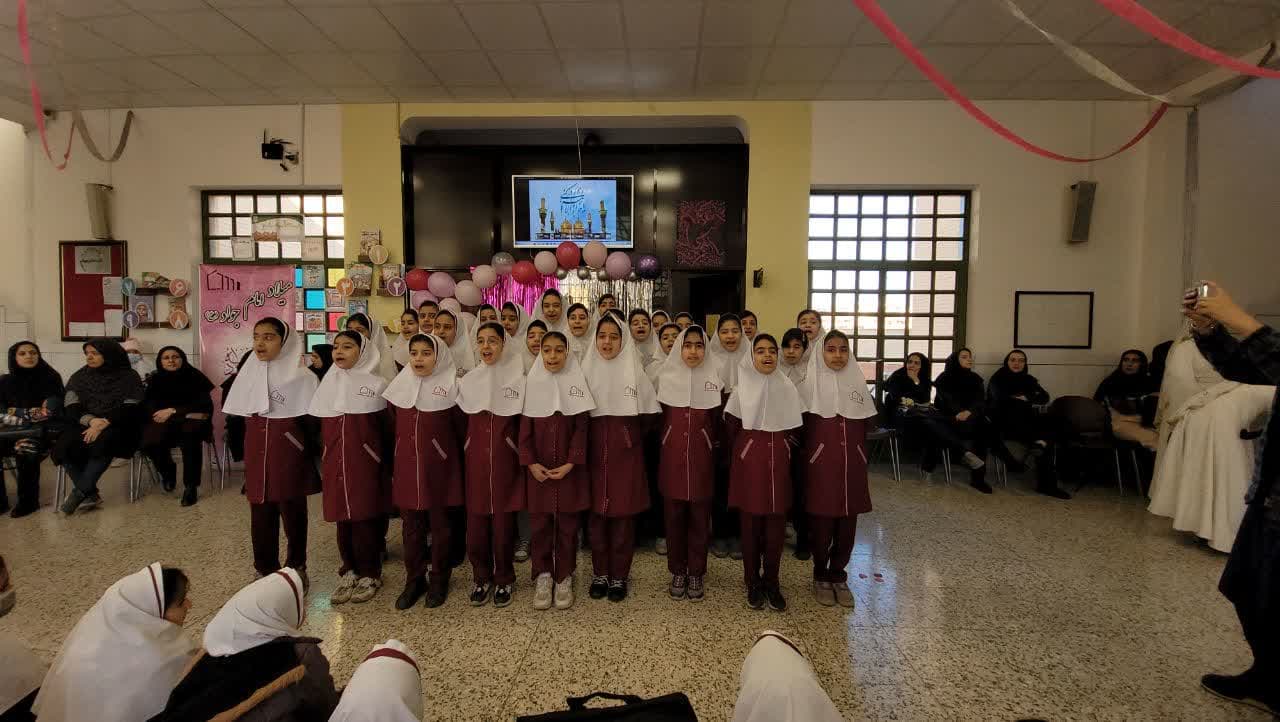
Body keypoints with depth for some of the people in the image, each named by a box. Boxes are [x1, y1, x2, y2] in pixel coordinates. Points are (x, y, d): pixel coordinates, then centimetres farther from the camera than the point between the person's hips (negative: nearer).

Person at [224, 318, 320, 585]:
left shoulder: (302, 377, -9)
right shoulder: (249, 373, 7)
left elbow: (310, 421, -6)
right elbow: (243, 416, 13)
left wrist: (306, 450, -2)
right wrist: (249, 450, 10)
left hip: (289, 454, -4)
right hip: (256, 452, 4)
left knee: (293, 512, 5)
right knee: (260, 515, 9)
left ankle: (296, 569, 22)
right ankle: (265, 571, 24)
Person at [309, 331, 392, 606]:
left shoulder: (376, 385, -3)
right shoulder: (328, 383, 9)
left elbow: (388, 428, 0)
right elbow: (319, 426, 15)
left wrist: (388, 464, 0)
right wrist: (322, 461, 13)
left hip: (365, 463, -4)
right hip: (335, 465, 4)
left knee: (366, 517, 0)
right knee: (342, 517, 9)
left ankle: (369, 575, 14)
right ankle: (349, 572, 23)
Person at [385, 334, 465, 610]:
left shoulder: (451, 386, -6)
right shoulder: (400, 385, 5)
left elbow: (461, 427, 1)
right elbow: (393, 425, 13)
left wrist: (451, 455, 6)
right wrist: (398, 456, 13)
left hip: (439, 467, -3)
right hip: (406, 466, 3)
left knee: (439, 523, 8)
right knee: (410, 524, 10)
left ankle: (439, 580, 23)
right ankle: (414, 579, 24)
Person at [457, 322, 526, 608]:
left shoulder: (518, 379, -1)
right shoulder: (467, 380, 7)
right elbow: (460, 421, 11)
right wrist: (461, 456, 6)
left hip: (505, 459, -2)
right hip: (475, 459, 2)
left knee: (503, 520, 3)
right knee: (476, 520, 4)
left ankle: (504, 579, 20)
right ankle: (481, 577, 22)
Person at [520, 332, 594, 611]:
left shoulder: (576, 383, -2)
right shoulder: (531, 384, 0)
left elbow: (581, 428, -3)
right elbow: (525, 428, 1)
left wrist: (570, 464, -12)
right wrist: (531, 463, -9)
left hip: (569, 469, -1)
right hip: (538, 469, 1)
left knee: (567, 524, 7)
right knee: (539, 523, 6)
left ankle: (564, 578, 21)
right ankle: (542, 577, 21)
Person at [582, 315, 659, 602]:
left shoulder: (634, 372, -2)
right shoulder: (587, 370, 4)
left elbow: (648, 415, 3)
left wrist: (630, 437, 6)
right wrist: (589, 442, 5)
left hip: (626, 453, -1)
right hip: (594, 452, 2)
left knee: (623, 514, 2)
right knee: (597, 513, 6)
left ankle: (619, 576, 16)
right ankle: (600, 574, 21)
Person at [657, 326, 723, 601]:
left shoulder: (714, 379, -1)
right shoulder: (666, 377, 1)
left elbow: (718, 421, 7)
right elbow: (658, 417, 10)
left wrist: (712, 442, 4)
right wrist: (666, 441, 10)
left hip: (702, 458, -1)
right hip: (672, 457, 1)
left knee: (699, 517, 6)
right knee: (674, 516, 7)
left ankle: (696, 573, 20)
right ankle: (677, 572, 21)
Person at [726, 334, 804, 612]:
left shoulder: (787, 388, 4)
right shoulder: (742, 387, -2)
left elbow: (793, 428, 11)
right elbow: (731, 425, 3)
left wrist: (783, 447, 6)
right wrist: (746, 449, 7)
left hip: (778, 463, 2)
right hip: (749, 462, -2)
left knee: (776, 525, 5)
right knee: (751, 524, 4)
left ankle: (771, 582, 20)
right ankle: (753, 583, 18)